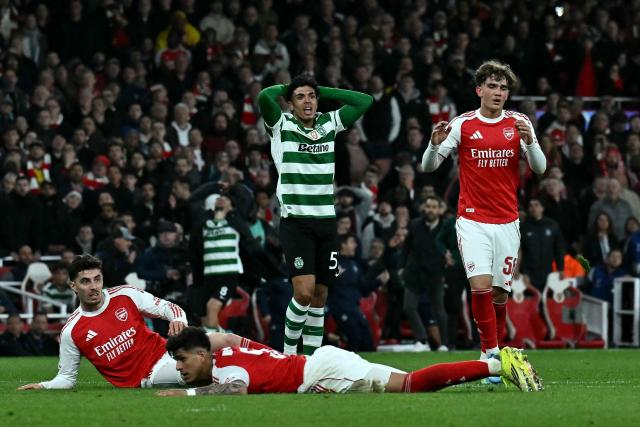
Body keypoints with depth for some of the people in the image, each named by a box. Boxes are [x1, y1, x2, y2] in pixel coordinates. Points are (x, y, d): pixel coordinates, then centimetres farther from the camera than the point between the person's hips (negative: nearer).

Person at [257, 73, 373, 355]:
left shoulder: (330, 123, 12)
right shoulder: (281, 125, -1)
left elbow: (364, 101, 11)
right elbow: (265, 97, -19)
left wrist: (323, 90, 10)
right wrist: (286, 87, 2)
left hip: (326, 219, 5)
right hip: (295, 220, -5)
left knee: (320, 294, 4)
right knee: (304, 290, -17)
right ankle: (288, 351, 0)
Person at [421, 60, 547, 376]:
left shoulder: (519, 123, 3)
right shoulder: (462, 124, -2)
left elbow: (540, 168, -1)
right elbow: (428, 166, 0)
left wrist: (529, 142, -20)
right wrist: (435, 143, -21)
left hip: (507, 221, 2)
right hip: (472, 221, -2)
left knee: (500, 290, 4)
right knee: (480, 286, -17)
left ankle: (494, 348, 22)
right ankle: (490, 352, -10)